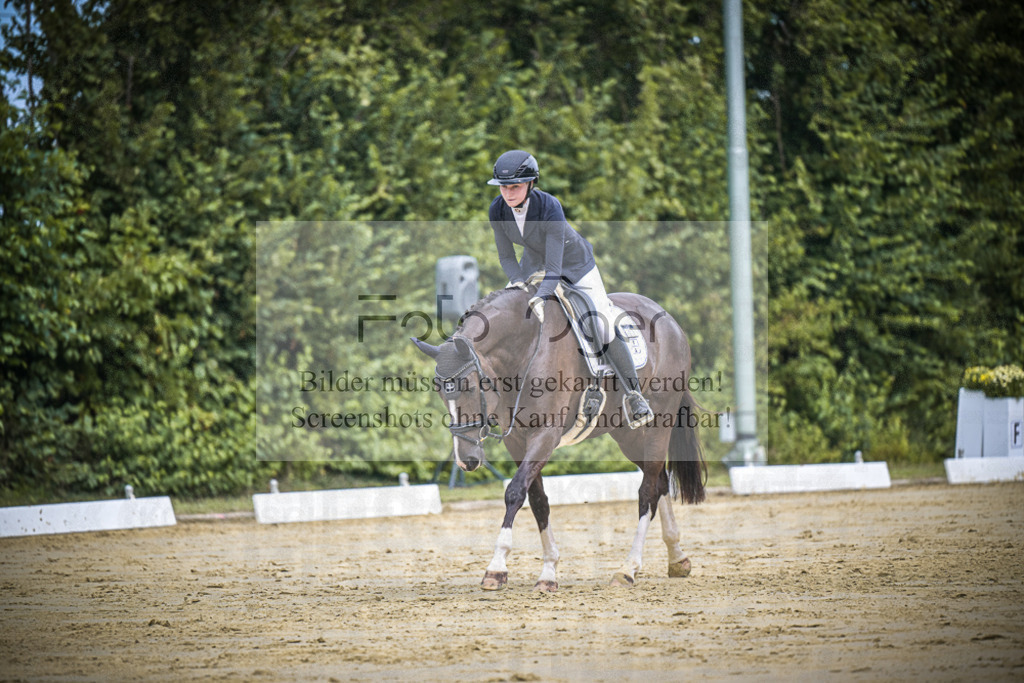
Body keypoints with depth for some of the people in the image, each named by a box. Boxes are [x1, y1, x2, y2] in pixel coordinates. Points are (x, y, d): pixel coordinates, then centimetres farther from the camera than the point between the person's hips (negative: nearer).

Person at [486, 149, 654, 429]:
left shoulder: (550, 207, -38)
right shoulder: (497, 210, -24)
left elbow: (554, 269, -38)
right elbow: (506, 256, -11)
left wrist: (538, 298, -53)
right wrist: (518, 281, -30)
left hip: (575, 263, -5)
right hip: (534, 261, 5)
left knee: (603, 327, -15)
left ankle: (634, 394, -4)